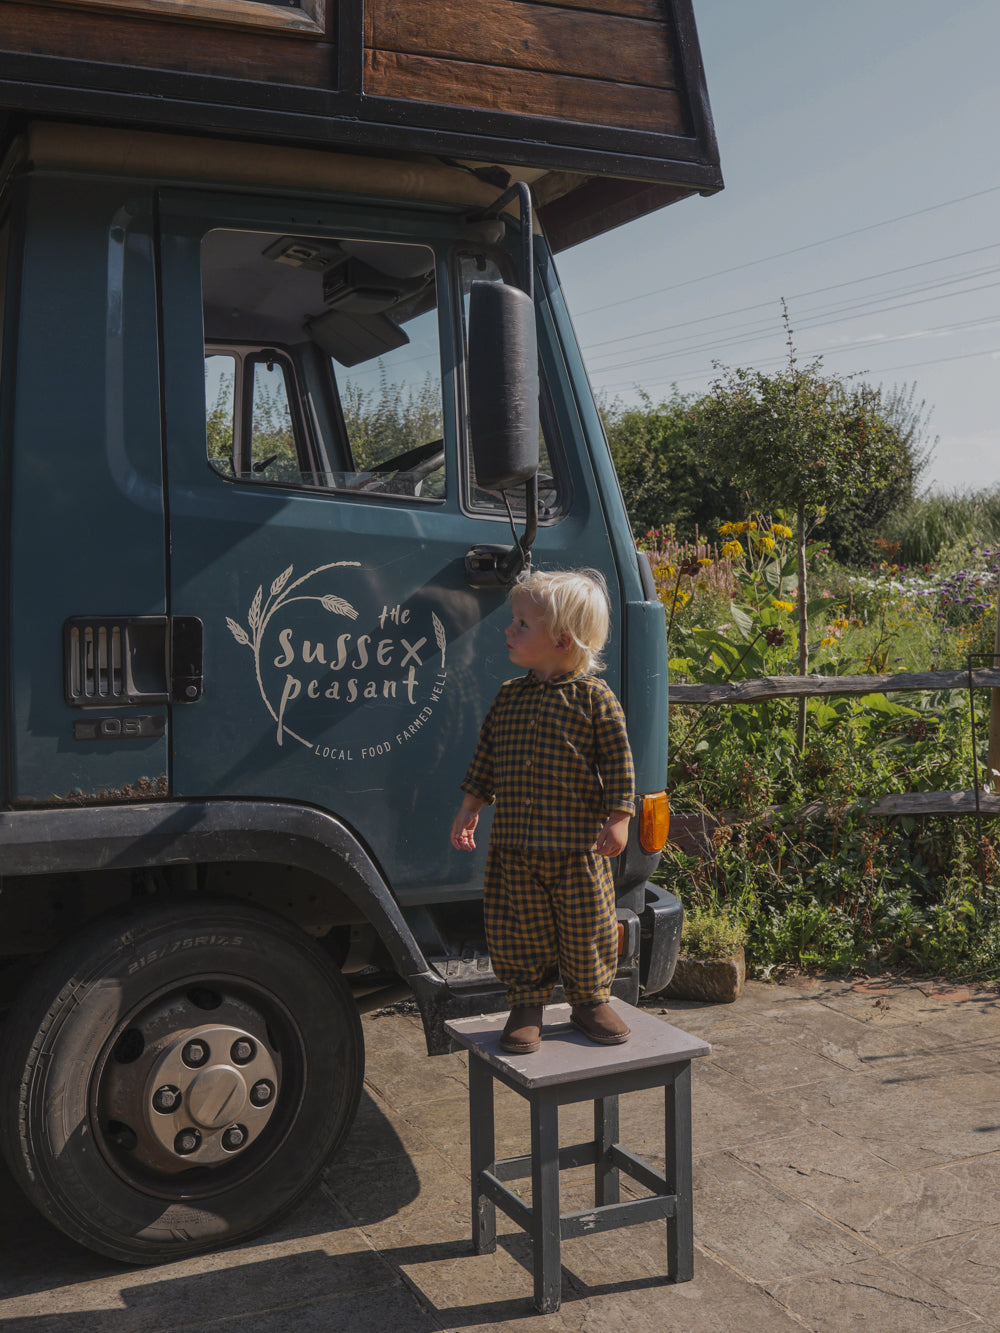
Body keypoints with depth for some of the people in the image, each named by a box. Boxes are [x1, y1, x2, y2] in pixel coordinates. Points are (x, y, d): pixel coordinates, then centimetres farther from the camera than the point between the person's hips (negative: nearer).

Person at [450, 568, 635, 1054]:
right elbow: (485, 758, 15)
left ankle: (590, 1001, 28)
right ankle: (527, 1005, 24)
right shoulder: (509, 696, 7)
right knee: (518, 928, 8)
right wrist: (470, 808, 13)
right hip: (514, 845, 4)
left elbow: (618, 761, -6)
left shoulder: (594, 697, -8)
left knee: (586, 927, 8)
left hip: (578, 846, -4)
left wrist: (617, 819, -11)